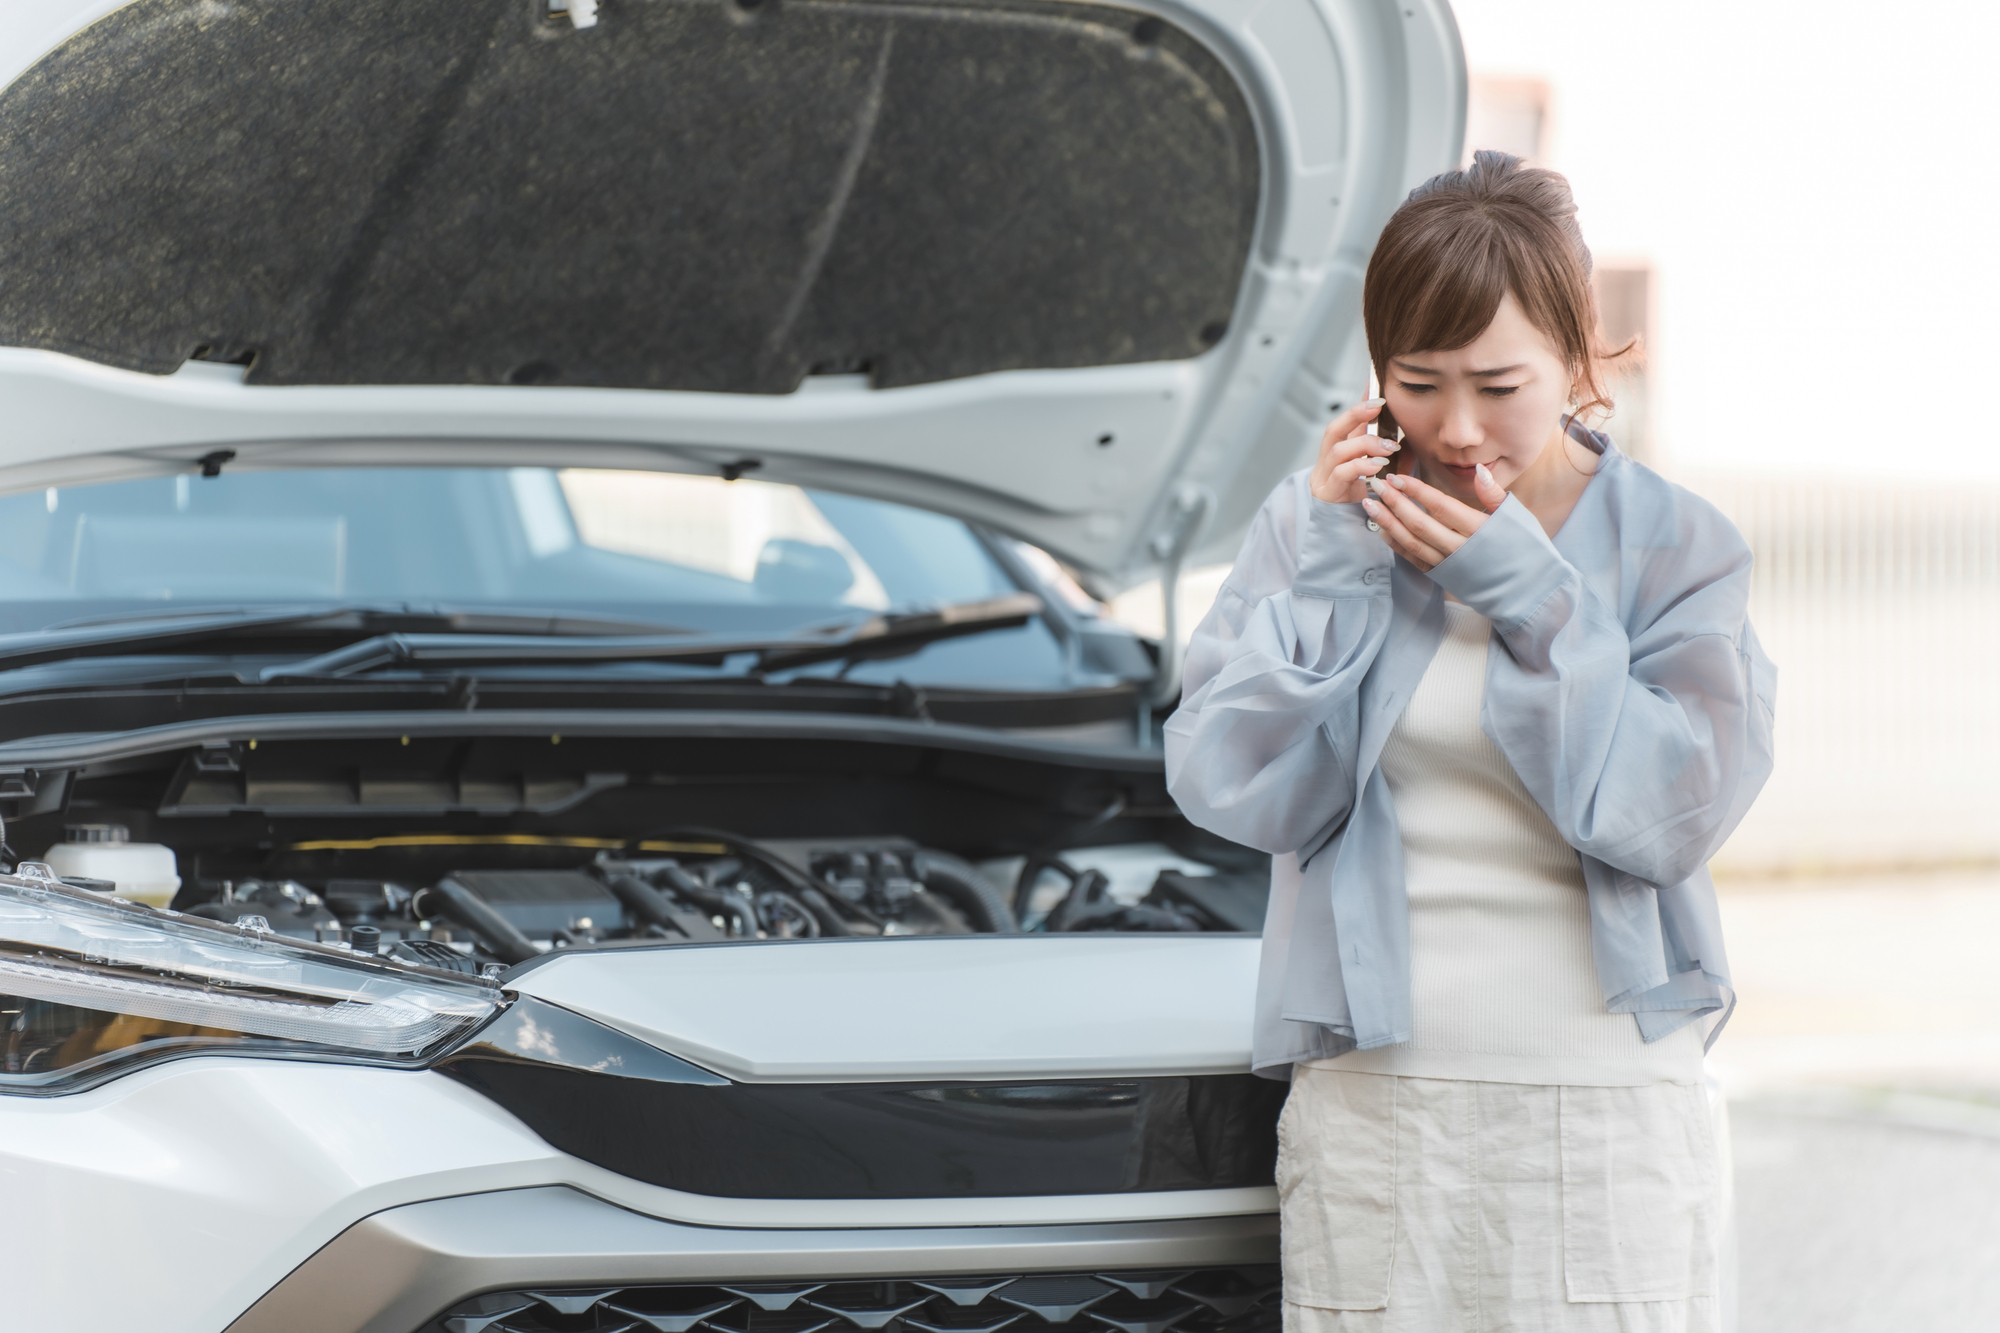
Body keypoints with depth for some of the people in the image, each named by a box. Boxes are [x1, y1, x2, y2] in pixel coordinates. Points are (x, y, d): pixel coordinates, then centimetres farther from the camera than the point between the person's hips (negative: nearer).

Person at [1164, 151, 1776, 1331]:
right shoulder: (1317, 524, 5)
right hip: (1374, 1091, 1)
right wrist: (1328, 570, -10)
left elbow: (1673, 817, -10)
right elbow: (1232, 794, -3)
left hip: (1605, 1099, -1)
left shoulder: (1673, 548, 2)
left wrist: (1529, 596, -13)